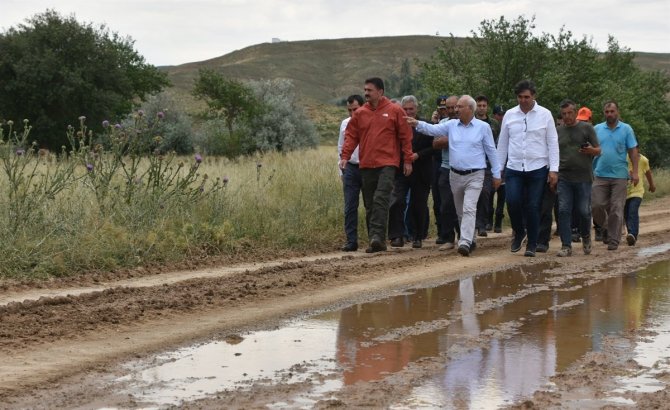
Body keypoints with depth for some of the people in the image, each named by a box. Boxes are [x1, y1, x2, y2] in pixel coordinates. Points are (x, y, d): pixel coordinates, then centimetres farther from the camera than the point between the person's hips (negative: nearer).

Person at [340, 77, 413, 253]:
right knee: (369, 205, 6)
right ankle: (376, 241, 12)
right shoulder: (360, 113, 10)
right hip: (366, 165, 4)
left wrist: (407, 160, 0)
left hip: (387, 164, -4)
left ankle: (377, 237, -21)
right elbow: (351, 136, 10)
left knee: (381, 200, -18)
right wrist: (345, 156, -3)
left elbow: (405, 137, 3)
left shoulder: (395, 111, 1)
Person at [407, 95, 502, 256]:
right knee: (460, 211, 14)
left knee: (469, 209, -17)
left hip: (474, 176, -5)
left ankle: (465, 243, -24)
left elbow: (491, 151, 2)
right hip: (455, 175, 5)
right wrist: (418, 124, -23)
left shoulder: (483, 127, -2)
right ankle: (470, 239, 31)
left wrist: (496, 174, 2)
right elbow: (433, 129, -3)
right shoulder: (451, 125, 6)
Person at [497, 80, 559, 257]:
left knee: (533, 207, 0)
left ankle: (531, 244, 14)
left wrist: (554, 169, -5)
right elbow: (502, 143, 12)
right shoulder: (509, 115, 7)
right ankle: (519, 232, 18)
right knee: (513, 203, -10)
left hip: (537, 169, -2)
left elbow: (552, 143, 1)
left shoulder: (545, 114, 0)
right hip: (514, 169, 2)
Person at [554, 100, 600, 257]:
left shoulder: (587, 128, 5)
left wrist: (591, 150, -18)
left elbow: (598, 150, 4)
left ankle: (586, 237, 27)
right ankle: (566, 246, -1)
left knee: (584, 211, 0)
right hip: (564, 177, 2)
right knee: (563, 211, -6)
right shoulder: (558, 131, 13)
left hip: (583, 178, -2)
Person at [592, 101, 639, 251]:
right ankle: (605, 227, 23)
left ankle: (614, 240, 5)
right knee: (596, 205, -3)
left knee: (616, 209, -1)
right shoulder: (597, 129, 8)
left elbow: (633, 151, 2)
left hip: (619, 176, -2)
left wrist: (635, 172, -6)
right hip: (600, 175, 2)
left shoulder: (626, 129, 3)